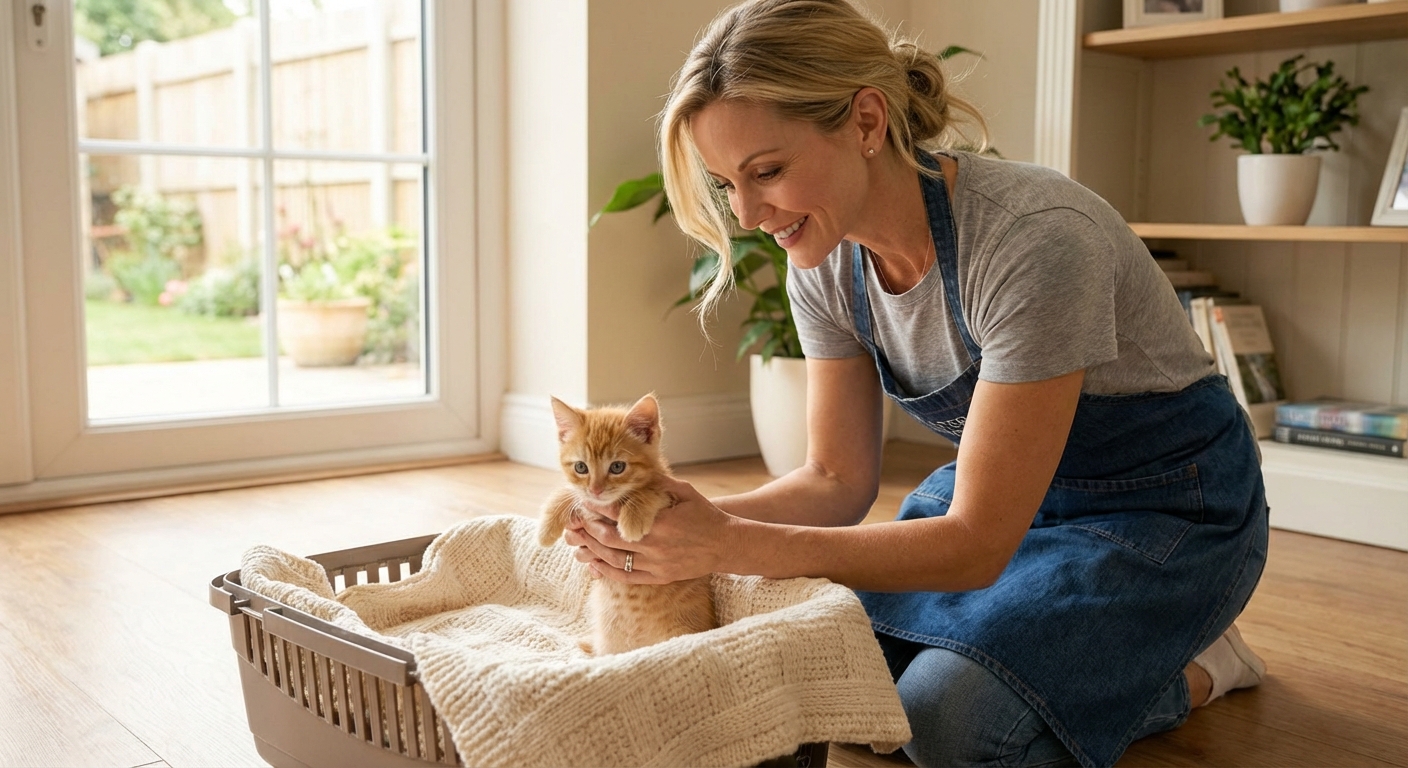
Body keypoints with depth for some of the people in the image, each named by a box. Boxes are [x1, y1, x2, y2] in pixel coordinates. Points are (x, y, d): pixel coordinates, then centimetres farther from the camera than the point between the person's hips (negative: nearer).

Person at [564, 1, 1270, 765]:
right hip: (1011, 491, 7)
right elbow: (836, 480, -5)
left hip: (1168, 506, -6)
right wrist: (697, 518, -25)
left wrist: (731, 545, -36)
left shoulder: (1033, 240, -33)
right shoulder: (826, 261, -11)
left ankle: (1191, 669, 1)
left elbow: (977, 544, -30)